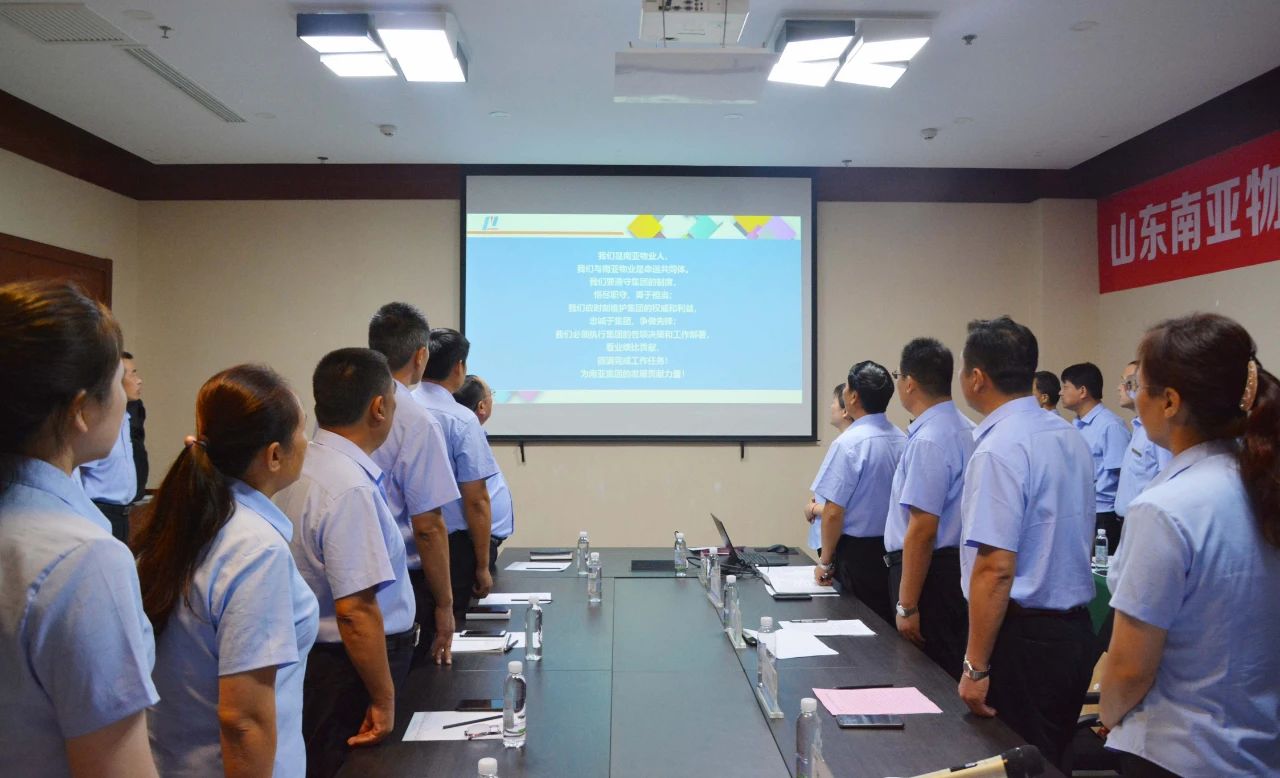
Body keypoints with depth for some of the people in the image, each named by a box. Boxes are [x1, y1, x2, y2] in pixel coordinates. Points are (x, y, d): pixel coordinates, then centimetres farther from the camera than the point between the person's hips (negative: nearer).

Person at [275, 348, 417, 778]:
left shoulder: (301, 467, 2)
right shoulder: (352, 489, -26)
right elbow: (355, 610, -27)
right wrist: (383, 700, -18)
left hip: (311, 657, 9)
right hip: (348, 672, -9)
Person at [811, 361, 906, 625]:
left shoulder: (849, 443, -17)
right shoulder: (902, 441, 3)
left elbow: (833, 512, -17)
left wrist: (825, 561, -4)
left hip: (858, 553, -6)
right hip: (893, 551, 6)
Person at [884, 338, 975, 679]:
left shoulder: (927, 441, -21)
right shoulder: (964, 428, 9)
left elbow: (922, 530, -23)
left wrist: (907, 606, -20)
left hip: (929, 571, -10)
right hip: (956, 565, 10)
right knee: (951, 678, 16)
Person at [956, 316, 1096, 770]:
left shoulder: (999, 449, -20)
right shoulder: (1070, 435, 7)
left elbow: (996, 569, -23)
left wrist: (976, 667, -18)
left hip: (1024, 638, -9)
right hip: (1075, 630, 9)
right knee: (1051, 762, 19)